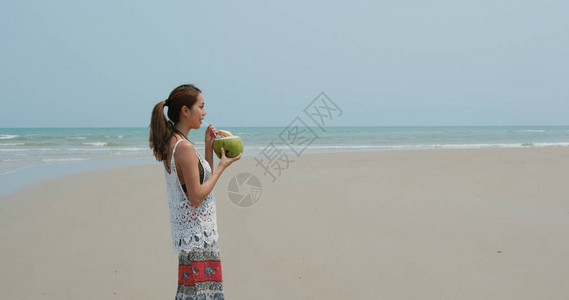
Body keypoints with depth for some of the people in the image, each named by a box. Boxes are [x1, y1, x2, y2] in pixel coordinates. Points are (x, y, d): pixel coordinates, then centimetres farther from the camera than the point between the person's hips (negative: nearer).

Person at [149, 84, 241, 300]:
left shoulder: (172, 143, 12)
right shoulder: (184, 147, -18)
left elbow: (202, 180, 18)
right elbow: (197, 196, -20)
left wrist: (209, 146, 11)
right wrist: (222, 166, -11)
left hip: (188, 230, 10)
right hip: (196, 233, -10)